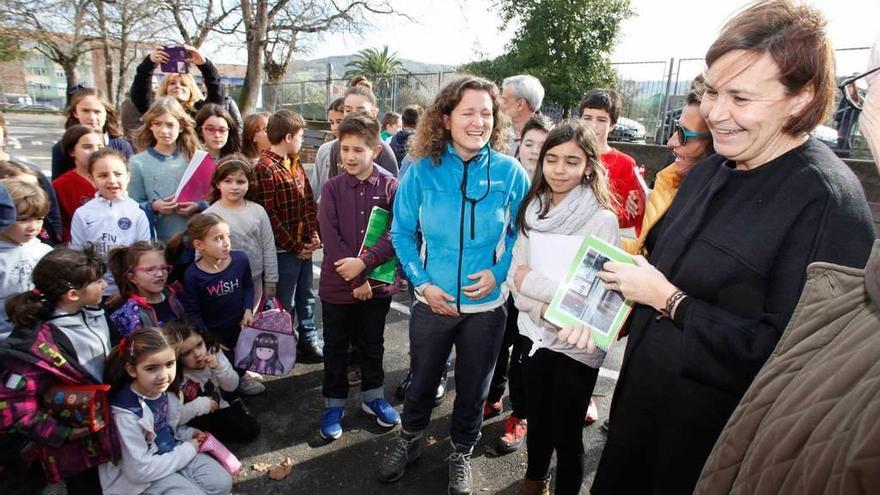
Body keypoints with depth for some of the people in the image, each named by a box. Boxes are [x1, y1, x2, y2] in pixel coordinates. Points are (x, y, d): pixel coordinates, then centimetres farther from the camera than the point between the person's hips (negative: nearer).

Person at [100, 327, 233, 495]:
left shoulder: (163, 390, -9)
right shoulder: (126, 414, -30)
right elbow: (139, 470, -25)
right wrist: (187, 450, -18)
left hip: (172, 450, 6)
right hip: (143, 476, -6)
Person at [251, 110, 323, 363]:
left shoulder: (295, 164, 11)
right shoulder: (265, 168, -16)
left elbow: (309, 202, 11)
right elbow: (268, 216, -19)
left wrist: (314, 237, -1)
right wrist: (294, 247, -14)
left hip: (304, 246, 8)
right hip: (283, 249, -8)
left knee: (306, 297, 18)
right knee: (285, 304, 6)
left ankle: (309, 342, 33)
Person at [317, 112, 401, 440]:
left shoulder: (390, 186, -5)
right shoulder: (332, 188, -3)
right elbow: (330, 238, -11)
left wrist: (364, 263, -22)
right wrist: (356, 280, -15)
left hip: (378, 282, 0)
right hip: (337, 285, 0)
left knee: (372, 344, 17)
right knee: (335, 347, 13)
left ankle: (373, 396, 37)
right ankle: (334, 403, 31)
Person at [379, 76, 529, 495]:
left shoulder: (509, 172, -10)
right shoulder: (422, 170, -10)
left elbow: (522, 233, 0)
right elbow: (401, 232, -2)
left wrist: (500, 273, -14)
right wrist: (423, 282, -10)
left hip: (486, 305, 0)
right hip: (433, 301, 0)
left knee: (472, 388, 19)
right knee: (422, 380, 21)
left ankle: (461, 453, 46)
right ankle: (409, 439, 51)